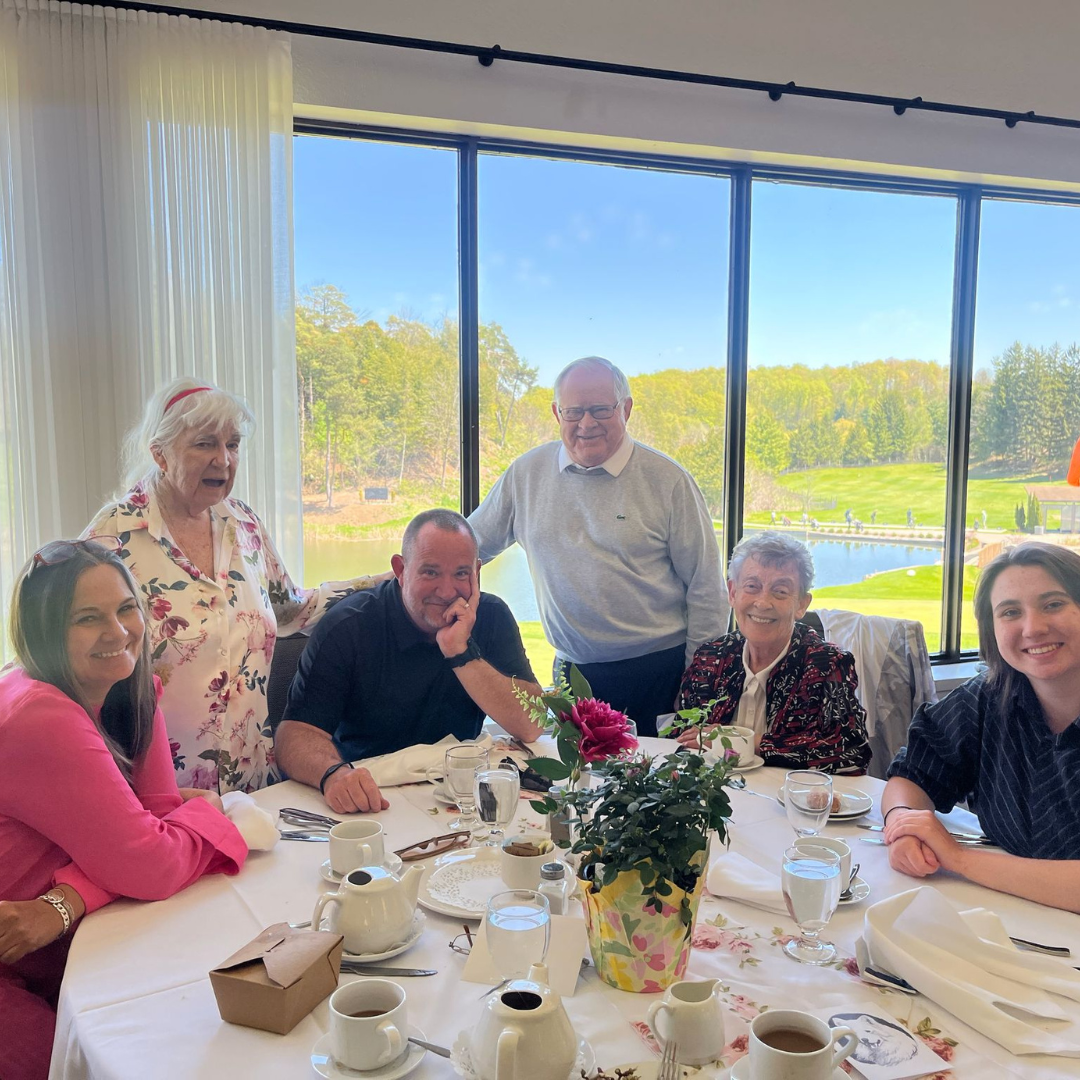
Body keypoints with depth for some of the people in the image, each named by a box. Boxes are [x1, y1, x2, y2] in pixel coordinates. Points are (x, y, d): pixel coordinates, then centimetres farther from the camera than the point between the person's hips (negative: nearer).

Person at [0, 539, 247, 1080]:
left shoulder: (132, 692, -1)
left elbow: (158, 809, -7)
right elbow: (147, 869, -28)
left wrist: (66, 903, -23)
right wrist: (207, 812, -8)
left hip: (57, 952, 7)